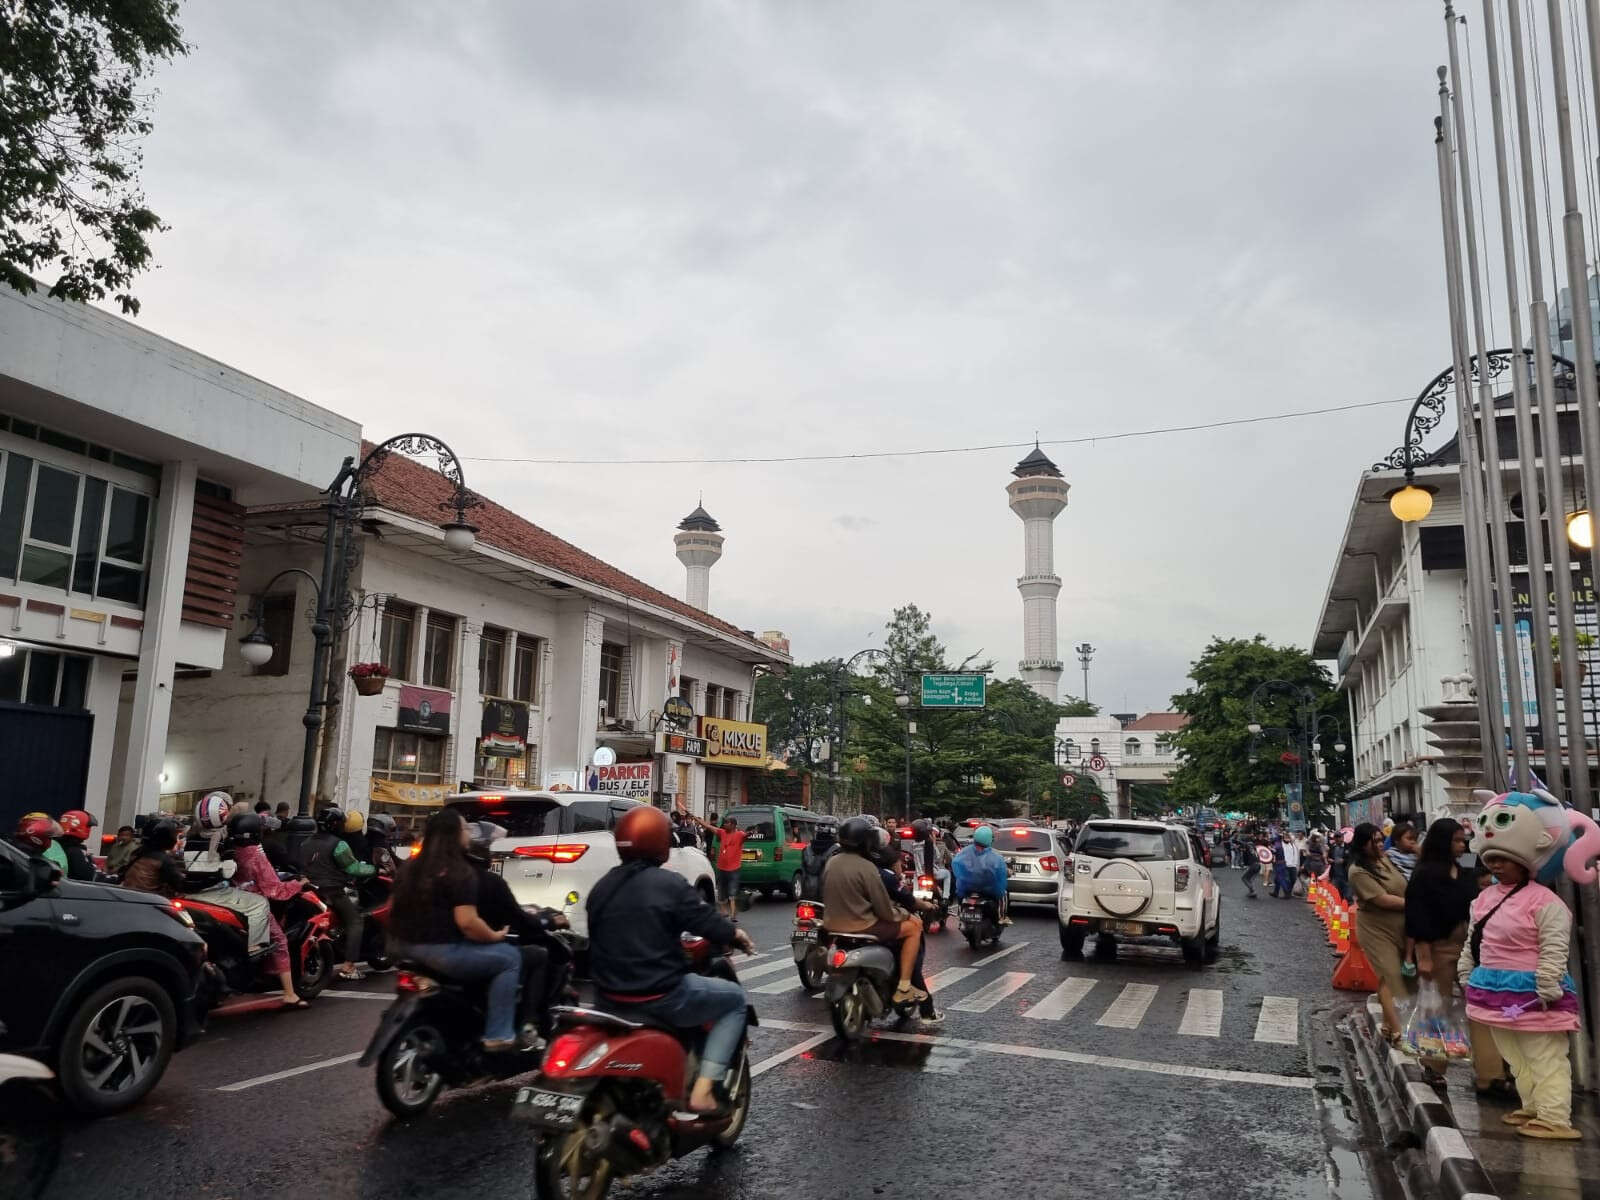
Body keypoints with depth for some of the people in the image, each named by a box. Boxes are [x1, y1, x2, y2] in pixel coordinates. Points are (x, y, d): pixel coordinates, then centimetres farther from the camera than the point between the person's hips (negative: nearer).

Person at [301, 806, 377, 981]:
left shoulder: (306, 843, 13)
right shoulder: (338, 844, -11)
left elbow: (303, 866, 20)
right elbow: (353, 868, -11)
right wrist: (374, 869, 1)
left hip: (312, 890, 8)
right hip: (333, 891, -8)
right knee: (354, 922, -5)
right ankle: (348, 966, -15)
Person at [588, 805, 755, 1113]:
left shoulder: (601, 887, 7)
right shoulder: (670, 884, -14)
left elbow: (598, 939, 16)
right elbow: (708, 922, -11)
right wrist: (736, 934, 10)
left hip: (610, 995, 7)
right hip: (659, 995, -7)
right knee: (736, 999, 11)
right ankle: (703, 1089, -1)